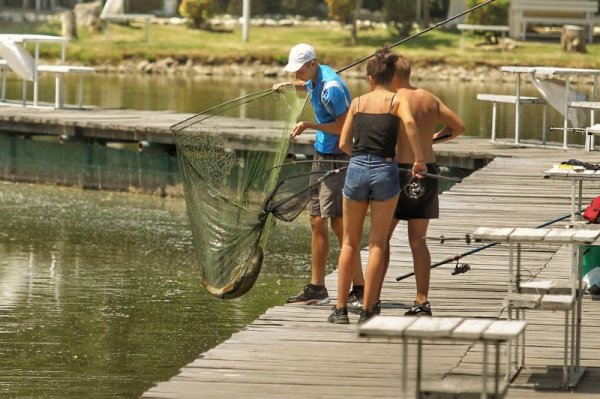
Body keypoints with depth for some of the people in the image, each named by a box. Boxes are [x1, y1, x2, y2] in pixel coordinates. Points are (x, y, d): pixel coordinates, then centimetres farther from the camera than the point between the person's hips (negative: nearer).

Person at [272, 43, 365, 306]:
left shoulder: (331, 87, -21)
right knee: (317, 222, 10)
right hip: (322, 156, 10)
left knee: (338, 222, -13)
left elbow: (344, 126, -21)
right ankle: (317, 288, 15)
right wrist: (288, 85, 31)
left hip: (338, 158, -10)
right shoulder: (315, 79, 9)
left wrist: (309, 125, -21)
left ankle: (359, 288, -10)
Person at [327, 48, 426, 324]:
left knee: (350, 242, 14)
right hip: (385, 171, -2)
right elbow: (409, 123, -21)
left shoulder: (358, 102, 9)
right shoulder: (397, 101, 1)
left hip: (357, 169, 2)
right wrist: (419, 159, -13)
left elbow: (343, 144, 8)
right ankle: (367, 311, 4)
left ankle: (341, 309, 13)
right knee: (377, 244, 6)